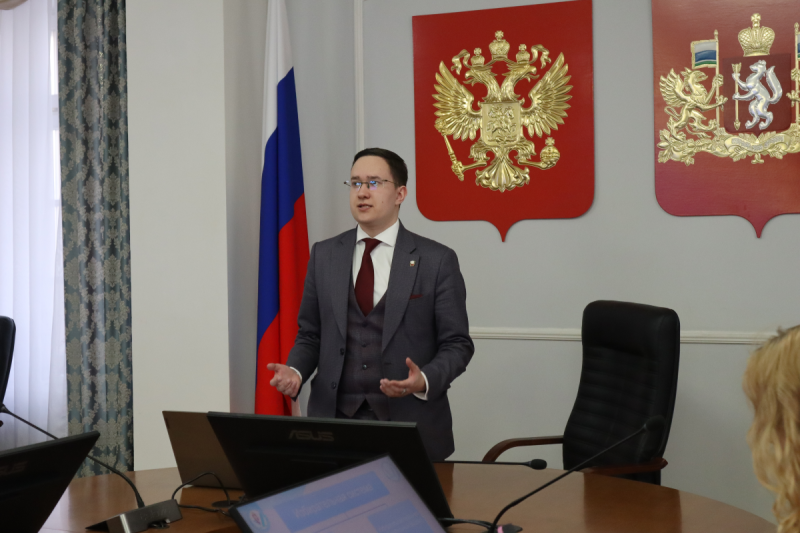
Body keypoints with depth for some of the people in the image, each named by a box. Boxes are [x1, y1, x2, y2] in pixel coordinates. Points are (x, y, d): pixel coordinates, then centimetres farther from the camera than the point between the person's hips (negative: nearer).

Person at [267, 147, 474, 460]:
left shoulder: (437, 260, -2)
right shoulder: (324, 255, 8)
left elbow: (456, 344, -1)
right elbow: (309, 334, 12)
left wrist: (425, 381, -20)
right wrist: (295, 370, -8)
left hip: (411, 424, -2)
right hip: (335, 419, 3)